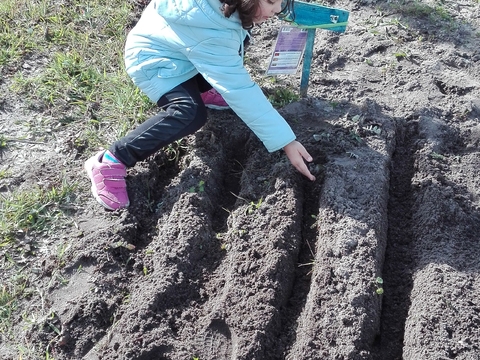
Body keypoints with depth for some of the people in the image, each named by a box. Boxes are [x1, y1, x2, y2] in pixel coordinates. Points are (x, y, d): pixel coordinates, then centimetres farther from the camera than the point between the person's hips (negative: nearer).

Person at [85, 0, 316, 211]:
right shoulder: (210, 35, -39)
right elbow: (239, 91, -37)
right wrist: (286, 142, -35)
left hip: (172, 46, 9)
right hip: (152, 60, -9)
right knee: (191, 114, -31)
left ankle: (197, 88, 17)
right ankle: (110, 162, -22)